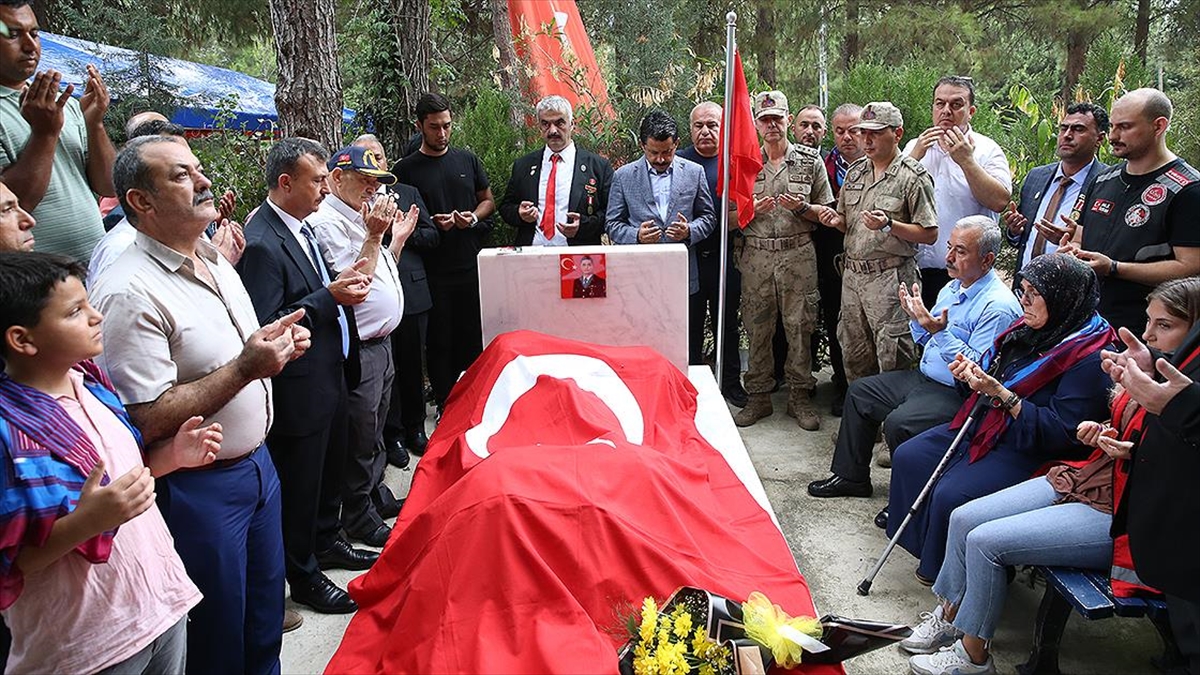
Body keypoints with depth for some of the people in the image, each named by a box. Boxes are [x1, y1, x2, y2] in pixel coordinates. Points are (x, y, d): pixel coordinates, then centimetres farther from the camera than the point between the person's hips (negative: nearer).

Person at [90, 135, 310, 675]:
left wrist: (279, 346, 0)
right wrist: (245, 367, -27)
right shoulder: (131, 292, -21)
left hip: (256, 463, 8)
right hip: (197, 488, -8)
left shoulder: (216, 261, 7)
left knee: (265, 630, 22)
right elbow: (147, 422, -24)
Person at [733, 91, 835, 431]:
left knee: (800, 326, 1)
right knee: (757, 327, 5)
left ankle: (800, 396, 13)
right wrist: (753, 210, -11)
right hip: (756, 255, 1)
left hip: (798, 254, -1)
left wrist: (801, 207, -12)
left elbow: (826, 212, 7)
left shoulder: (810, 160, 6)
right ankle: (759, 396, 16)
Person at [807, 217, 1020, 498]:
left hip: (957, 393, -10)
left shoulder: (999, 307, -21)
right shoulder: (952, 288, 9)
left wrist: (940, 332, -31)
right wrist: (916, 318, -1)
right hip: (923, 378, 10)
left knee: (898, 424, -29)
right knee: (860, 391, 11)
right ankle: (851, 476, 19)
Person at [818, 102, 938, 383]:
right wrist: (836, 220, -2)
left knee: (893, 360, -3)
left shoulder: (913, 177, -7)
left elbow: (930, 234, -11)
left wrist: (888, 225, -23)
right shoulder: (855, 172, 13)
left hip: (891, 278, -7)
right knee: (854, 356, 14)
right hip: (853, 273, 7)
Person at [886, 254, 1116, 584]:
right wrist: (972, 373, -4)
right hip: (983, 427, 9)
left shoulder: (1089, 357, -20)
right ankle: (925, 546, 16)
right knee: (908, 457, 3)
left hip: (1028, 452, -9)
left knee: (950, 496, -24)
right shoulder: (1030, 329, 5)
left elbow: (1061, 432, -25)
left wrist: (1000, 393, -29)